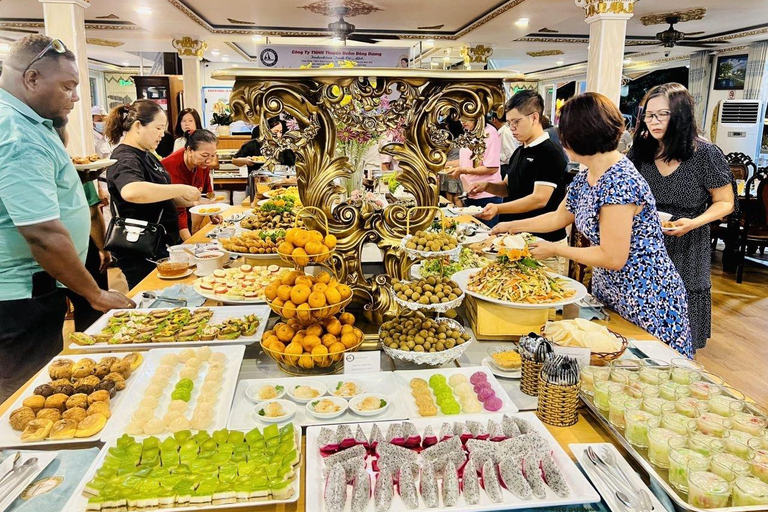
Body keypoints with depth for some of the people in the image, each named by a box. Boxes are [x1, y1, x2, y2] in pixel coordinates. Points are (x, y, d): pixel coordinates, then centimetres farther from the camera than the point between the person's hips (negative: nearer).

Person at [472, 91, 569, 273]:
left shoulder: (550, 153, -14)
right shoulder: (519, 152, 12)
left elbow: (539, 199, -21)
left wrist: (498, 209, -26)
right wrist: (487, 186, -1)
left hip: (545, 242, -8)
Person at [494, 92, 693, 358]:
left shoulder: (620, 183, -27)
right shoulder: (585, 177, 2)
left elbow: (613, 258, -26)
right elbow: (559, 216, 20)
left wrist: (555, 249, -15)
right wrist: (512, 226, 22)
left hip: (646, 303, -9)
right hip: (608, 292, 9)